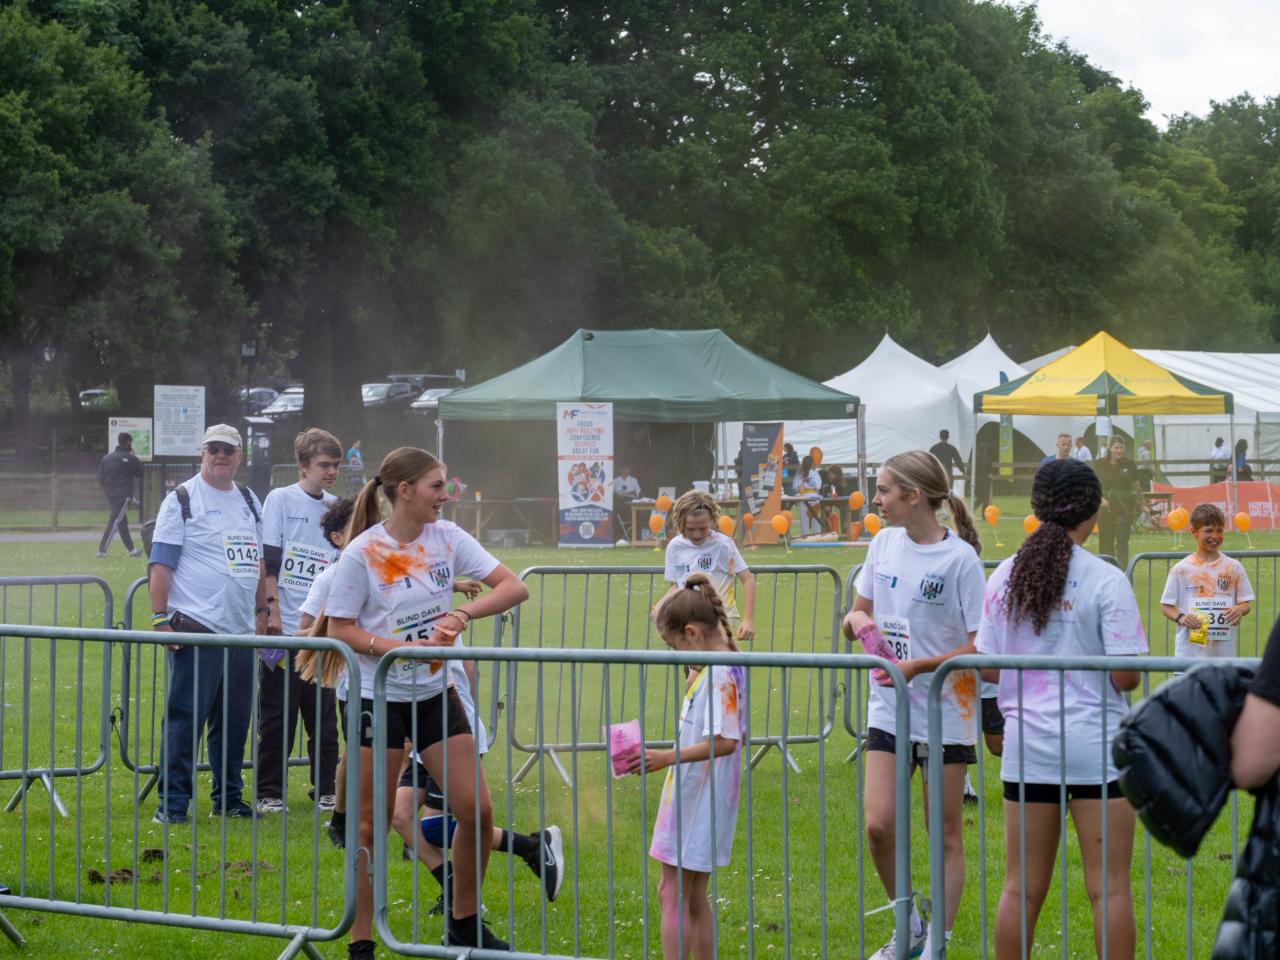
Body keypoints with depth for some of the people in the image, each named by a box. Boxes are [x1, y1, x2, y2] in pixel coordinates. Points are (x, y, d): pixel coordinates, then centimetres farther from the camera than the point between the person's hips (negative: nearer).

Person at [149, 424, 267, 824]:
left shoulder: (248, 500, 17)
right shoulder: (181, 499, -1)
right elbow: (160, 564, -5)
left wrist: (261, 611, 20)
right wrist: (160, 619, -12)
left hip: (241, 630, 6)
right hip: (196, 628, -6)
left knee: (234, 719, 10)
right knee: (185, 718, -7)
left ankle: (228, 797, 20)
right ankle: (172, 802, -3)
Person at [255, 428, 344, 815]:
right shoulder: (280, 500, -2)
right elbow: (269, 559, -6)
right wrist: (272, 609, -13)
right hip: (284, 627, -4)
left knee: (323, 713, 7)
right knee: (277, 716, 0)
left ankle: (325, 789, 15)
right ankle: (269, 791, 7)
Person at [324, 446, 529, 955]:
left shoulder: (447, 537, -2)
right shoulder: (362, 554, -13)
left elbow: (514, 587, -5)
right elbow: (340, 630, -10)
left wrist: (465, 612, -22)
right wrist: (404, 648, -23)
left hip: (436, 694, 4)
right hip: (380, 698, -4)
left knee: (476, 811, 2)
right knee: (373, 823, 2)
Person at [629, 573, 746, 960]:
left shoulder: (719, 674, -19)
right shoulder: (723, 668, 11)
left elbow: (725, 741, -28)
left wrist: (669, 757, -29)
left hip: (698, 798, -10)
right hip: (697, 798, 10)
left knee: (673, 894, -6)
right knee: (693, 897, 14)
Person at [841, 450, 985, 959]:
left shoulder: (960, 558, -14)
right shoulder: (884, 544, 5)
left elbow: (981, 645, -14)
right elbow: (859, 613, 16)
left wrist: (919, 666, -23)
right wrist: (857, 621, -7)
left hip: (945, 712, -5)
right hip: (889, 711, 5)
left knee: (945, 836, 4)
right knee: (879, 824, -5)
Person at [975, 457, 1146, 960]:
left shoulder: (1004, 577, 2)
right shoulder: (1106, 580, -11)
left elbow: (987, 667, 4)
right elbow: (1125, 676, -13)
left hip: (1027, 744, 4)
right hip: (1097, 747, -4)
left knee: (1021, 887, 10)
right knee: (1110, 886, 2)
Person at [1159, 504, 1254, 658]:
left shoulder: (1233, 567, 6)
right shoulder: (1181, 569, 1)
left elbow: (1247, 603, 9)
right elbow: (1166, 605, 4)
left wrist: (1240, 609, -15)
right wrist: (1181, 618, -16)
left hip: (1223, 650, 2)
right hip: (1189, 650, -2)